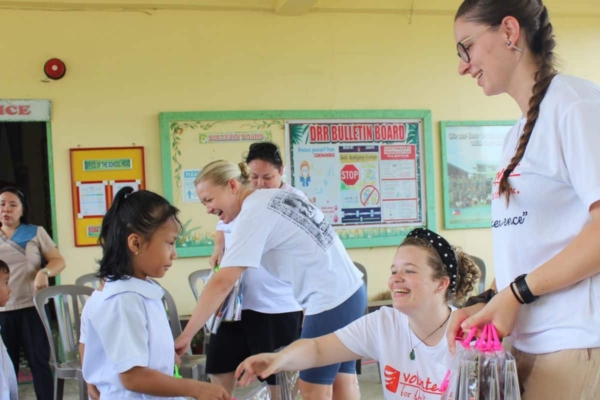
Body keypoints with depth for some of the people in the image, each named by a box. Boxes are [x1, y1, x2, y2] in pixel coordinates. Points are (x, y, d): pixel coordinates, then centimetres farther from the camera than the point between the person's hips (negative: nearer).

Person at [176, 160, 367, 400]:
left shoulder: (252, 215, -16)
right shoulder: (280, 196, 9)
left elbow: (221, 284, -21)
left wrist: (186, 336, -18)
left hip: (330, 299, -9)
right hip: (350, 289, 9)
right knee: (342, 381, 17)